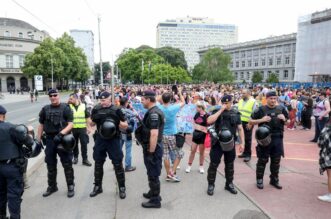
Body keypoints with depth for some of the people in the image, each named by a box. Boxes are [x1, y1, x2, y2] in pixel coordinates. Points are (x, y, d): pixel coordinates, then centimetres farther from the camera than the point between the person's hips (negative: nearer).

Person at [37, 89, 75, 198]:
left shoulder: (65, 108, -3)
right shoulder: (45, 109, 8)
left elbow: (70, 124, -10)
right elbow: (41, 125, 13)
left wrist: (61, 134, -24)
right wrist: (38, 140, 8)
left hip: (63, 139, -4)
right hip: (49, 139, 4)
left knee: (67, 164, 3)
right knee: (50, 165, 14)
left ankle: (70, 186, 16)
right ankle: (52, 186, 29)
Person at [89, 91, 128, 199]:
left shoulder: (116, 110, -6)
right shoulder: (96, 109, 2)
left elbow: (125, 126, -2)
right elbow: (91, 124, 12)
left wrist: (118, 122, -20)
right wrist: (94, 119, -9)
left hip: (113, 140, -3)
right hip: (100, 140, 3)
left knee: (117, 164, 1)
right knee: (98, 163, 13)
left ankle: (122, 188, 15)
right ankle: (97, 186, 30)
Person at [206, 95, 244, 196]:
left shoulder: (236, 113, 4)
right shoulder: (217, 111, -3)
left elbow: (240, 129, 6)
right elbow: (209, 121, -23)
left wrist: (242, 143, 0)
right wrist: (221, 110, -20)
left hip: (230, 143, 3)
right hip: (217, 142, -2)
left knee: (230, 164, 15)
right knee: (214, 164, 2)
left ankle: (229, 184, 31)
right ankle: (211, 185, 17)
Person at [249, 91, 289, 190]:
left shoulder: (281, 109, 7)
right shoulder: (261, 109, -4)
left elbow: (288, 122, 17)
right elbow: (251, 121, -2)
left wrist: (284, 119, -6)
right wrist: (261, 120, -17)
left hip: (278, 139, 4)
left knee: (276, 161, 12)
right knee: (262, 160, 5)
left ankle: (274, 179, 28)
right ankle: (259, 179, 18)